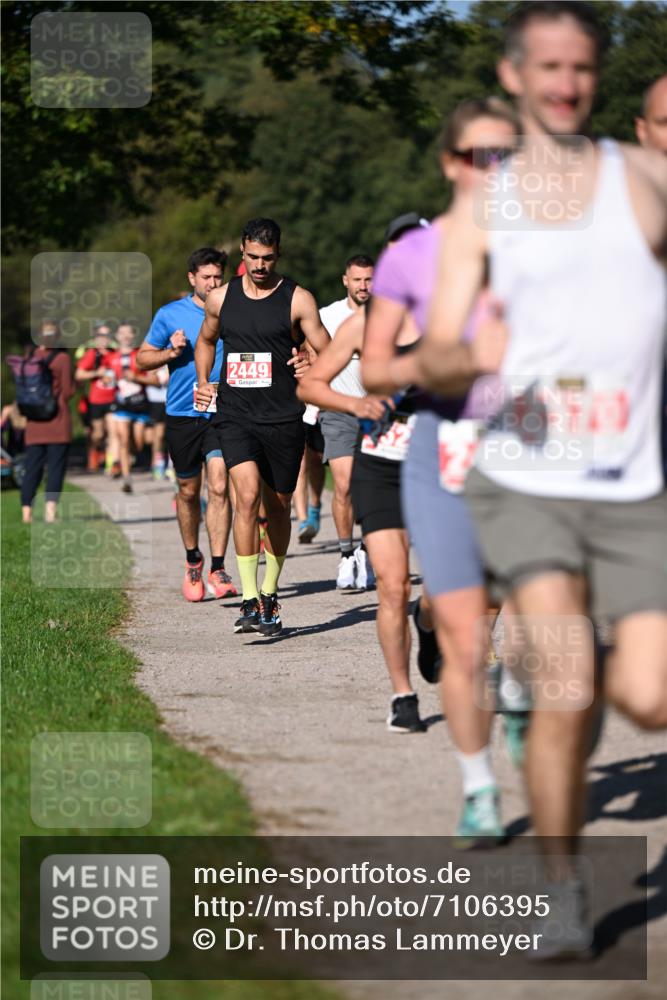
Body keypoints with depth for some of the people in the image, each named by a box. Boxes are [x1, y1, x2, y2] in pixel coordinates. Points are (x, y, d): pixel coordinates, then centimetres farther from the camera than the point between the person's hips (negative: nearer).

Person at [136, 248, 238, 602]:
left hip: (223, 413, 0)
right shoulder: (170, 315, 2)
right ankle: (193, 561, 31)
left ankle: (218, 569, -10)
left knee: (219, 487, -13)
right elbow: (143, 358, 7)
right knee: (188, 492, 10)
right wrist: (171, 352, -10)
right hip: (182, 414, 0)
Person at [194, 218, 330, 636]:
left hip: (283, 418, 0)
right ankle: (250, 601, -21)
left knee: (278, 507, 10)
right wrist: (203, 382, 12)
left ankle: (270, 594, 30)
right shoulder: (221, 298, 8)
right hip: (236, 416, 0)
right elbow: (206, 340, 28)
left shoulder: (297, 299, -1)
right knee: (248, 495, -19)